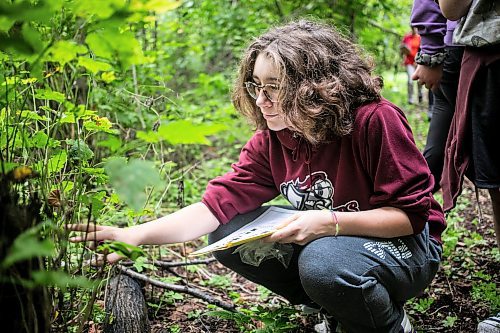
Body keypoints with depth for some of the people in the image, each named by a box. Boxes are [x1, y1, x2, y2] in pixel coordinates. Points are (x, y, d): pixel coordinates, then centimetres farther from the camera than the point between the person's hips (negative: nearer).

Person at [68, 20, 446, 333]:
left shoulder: (375, 121, -24)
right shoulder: (270, 139, -6)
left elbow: (411, 213, -21)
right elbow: (217, 204, -12)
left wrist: (330, 222, -33)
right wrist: (136, 234, -24)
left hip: (404, 245, -6)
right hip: (322, 240, 7)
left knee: (323, 262, -37)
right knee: (229, 232, -8)